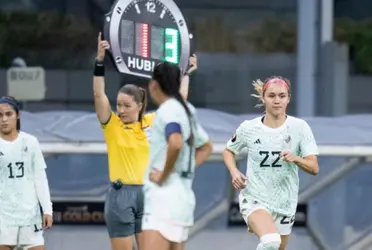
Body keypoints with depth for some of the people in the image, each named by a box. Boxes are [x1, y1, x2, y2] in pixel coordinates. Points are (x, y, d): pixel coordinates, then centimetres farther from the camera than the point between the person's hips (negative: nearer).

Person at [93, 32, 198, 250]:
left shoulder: (153, 122, 7)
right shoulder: (112, 125, -1)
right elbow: (99, 95, -14)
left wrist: (186, 74, 17)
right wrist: (100, 61, -23)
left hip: (149, 194, 3)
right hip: (121, 195, -3)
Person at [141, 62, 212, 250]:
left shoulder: (168, 110, -11)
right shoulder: (186, 110, 16)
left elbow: (176, 143, -31)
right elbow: (206, 147, 31)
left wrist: (164, 175, -18)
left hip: (165, 197, -10)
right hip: (182, 195, 10)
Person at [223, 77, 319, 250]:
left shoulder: (299, 127, -7)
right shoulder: (249, 128, -6)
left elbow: (314, 168, -9)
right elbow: (229, 151, 13)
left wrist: (295, 158, -29)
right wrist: (234, 172, -7)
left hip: (285, 203, 3)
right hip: (254, 198, -3)